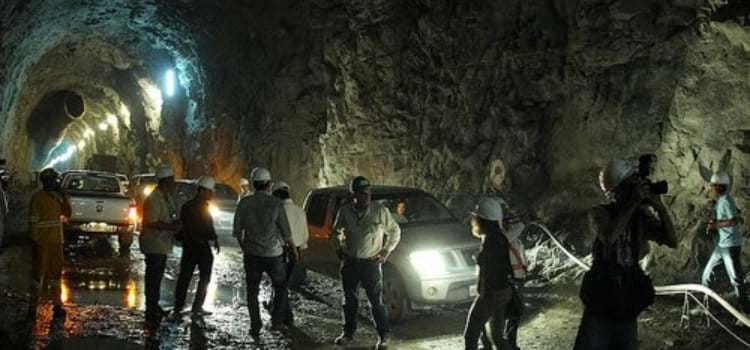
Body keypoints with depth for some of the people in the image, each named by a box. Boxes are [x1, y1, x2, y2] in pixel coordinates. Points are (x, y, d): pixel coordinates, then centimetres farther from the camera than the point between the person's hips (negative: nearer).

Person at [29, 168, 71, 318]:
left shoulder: (57, 197, 11)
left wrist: (63, 198, 0)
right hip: (42, 242, -7)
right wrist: (35, 239, -18)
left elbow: (67, 214, 12)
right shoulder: (38, 197, -9)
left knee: (56, 272, 12)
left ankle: (57, 304, 20)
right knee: (40, 272, -3)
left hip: (56, 241, 7)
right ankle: (34, 304, 3)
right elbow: (33, 220, -13)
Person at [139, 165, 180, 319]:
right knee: (153, 276, -3)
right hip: (153, 244, -9)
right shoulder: (154, 199, -20)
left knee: (157, 276, 16)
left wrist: (175, 223, 0)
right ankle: (151, 309, 4)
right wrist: (172, 226, -19)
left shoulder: (167, 196, 10)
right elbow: (152, 223, -24)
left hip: (162, 244, 10)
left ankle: (154, 305, 26)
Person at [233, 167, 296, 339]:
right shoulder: (275, 203, -9)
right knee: (281, 288, 18)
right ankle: (277, 320, 17)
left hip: (251, 254, 1)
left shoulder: (244, 203, -5)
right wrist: (292, 248, 13)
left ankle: (255, 327, 13)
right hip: (273, 254, -1)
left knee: (252, 291, 12)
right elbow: (286, 231, -4)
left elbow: (237, 231, 0)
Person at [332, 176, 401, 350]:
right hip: (349, 263, 3)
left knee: (376, 301, 0)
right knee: (349, 300, 15)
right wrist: (339, 249, 7)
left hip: (371, 264, -3)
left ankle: (384, 335, 13)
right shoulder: (344, 212, 0)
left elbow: (395, 231, 4)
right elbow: (335, 233, 17)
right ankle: (349, 332, 31)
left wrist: (386, 251, -1)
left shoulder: (381, 211, -7)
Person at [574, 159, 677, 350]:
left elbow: (672, 241, -4)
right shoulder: (599, 212, -8)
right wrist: (633, 203, -25)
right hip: (600, 299, -3)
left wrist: (660, 206, -14)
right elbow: (608, 237, -29)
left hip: (628, 301, 3)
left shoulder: (642, 216, 1)